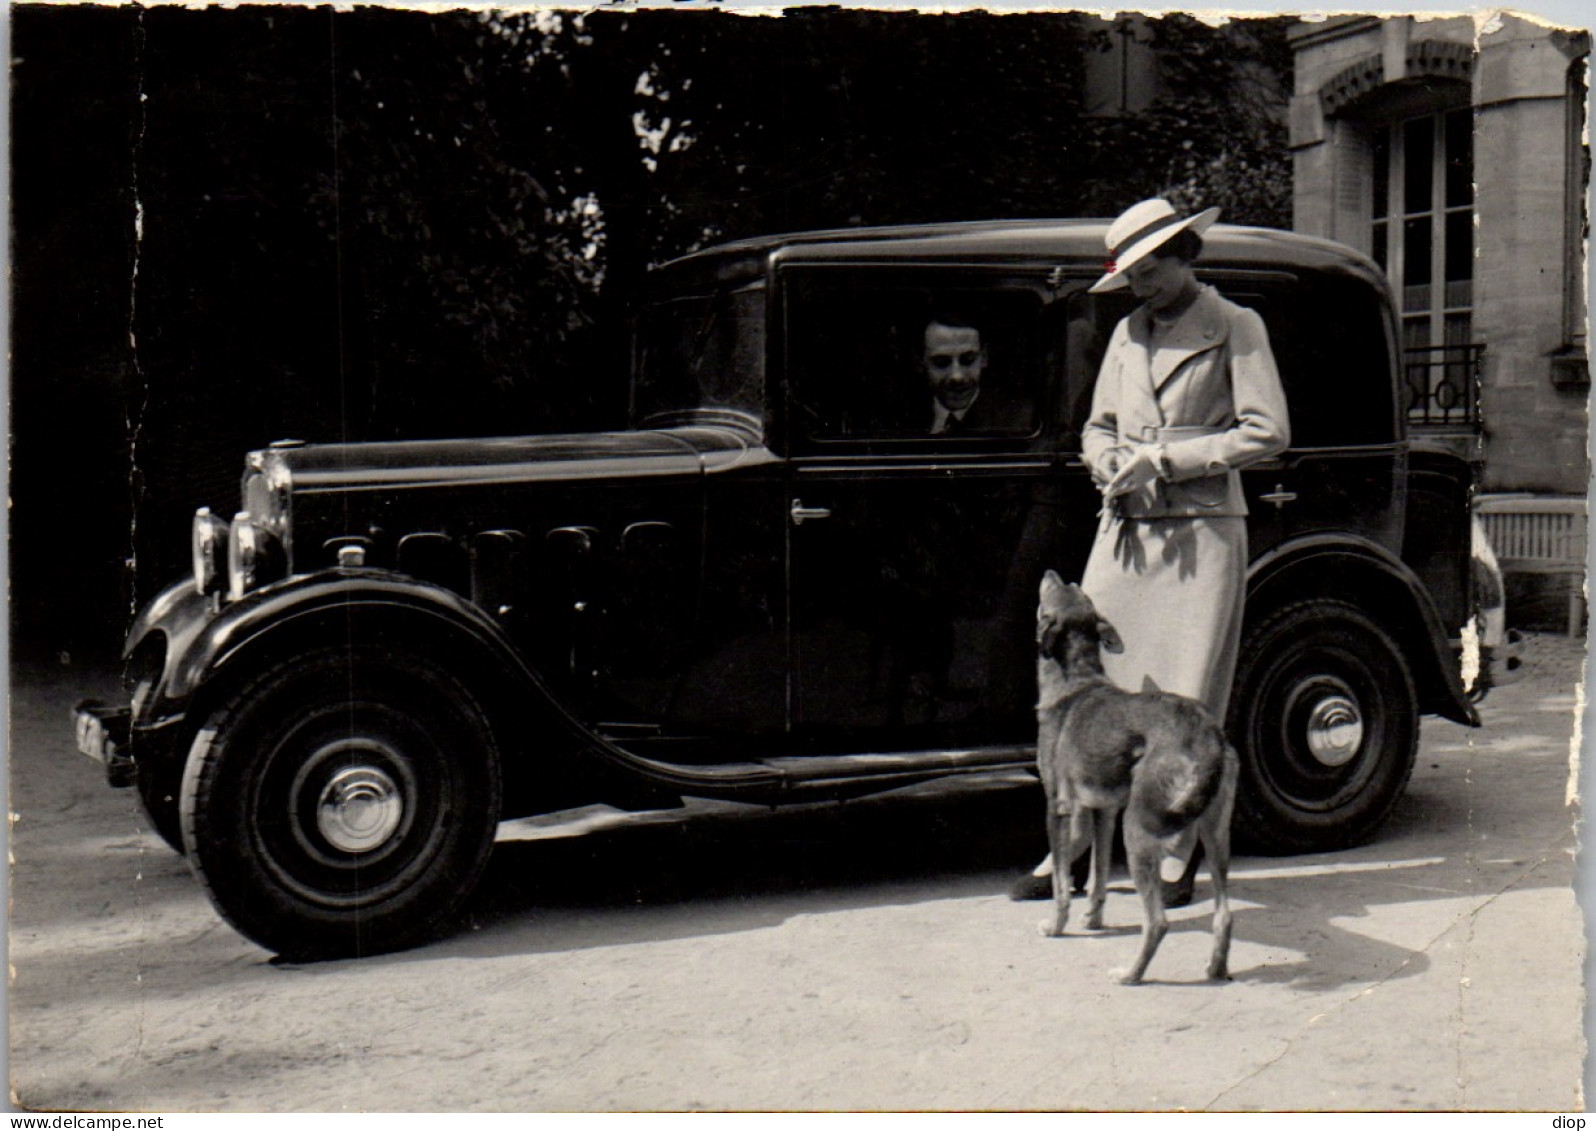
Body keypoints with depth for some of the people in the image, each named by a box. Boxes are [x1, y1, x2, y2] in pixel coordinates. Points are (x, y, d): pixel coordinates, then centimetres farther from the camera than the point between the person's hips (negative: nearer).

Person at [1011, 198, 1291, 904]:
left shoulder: (1235, 328, 1)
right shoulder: (1128, 333, 17)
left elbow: (1267, 433, -7)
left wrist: (1167, 459, -11)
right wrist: (1109, 463, -2)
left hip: (1201, 533, -5)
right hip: (1123, 530, 5)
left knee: (1186, 702, -2)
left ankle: (1179, 853, 8)